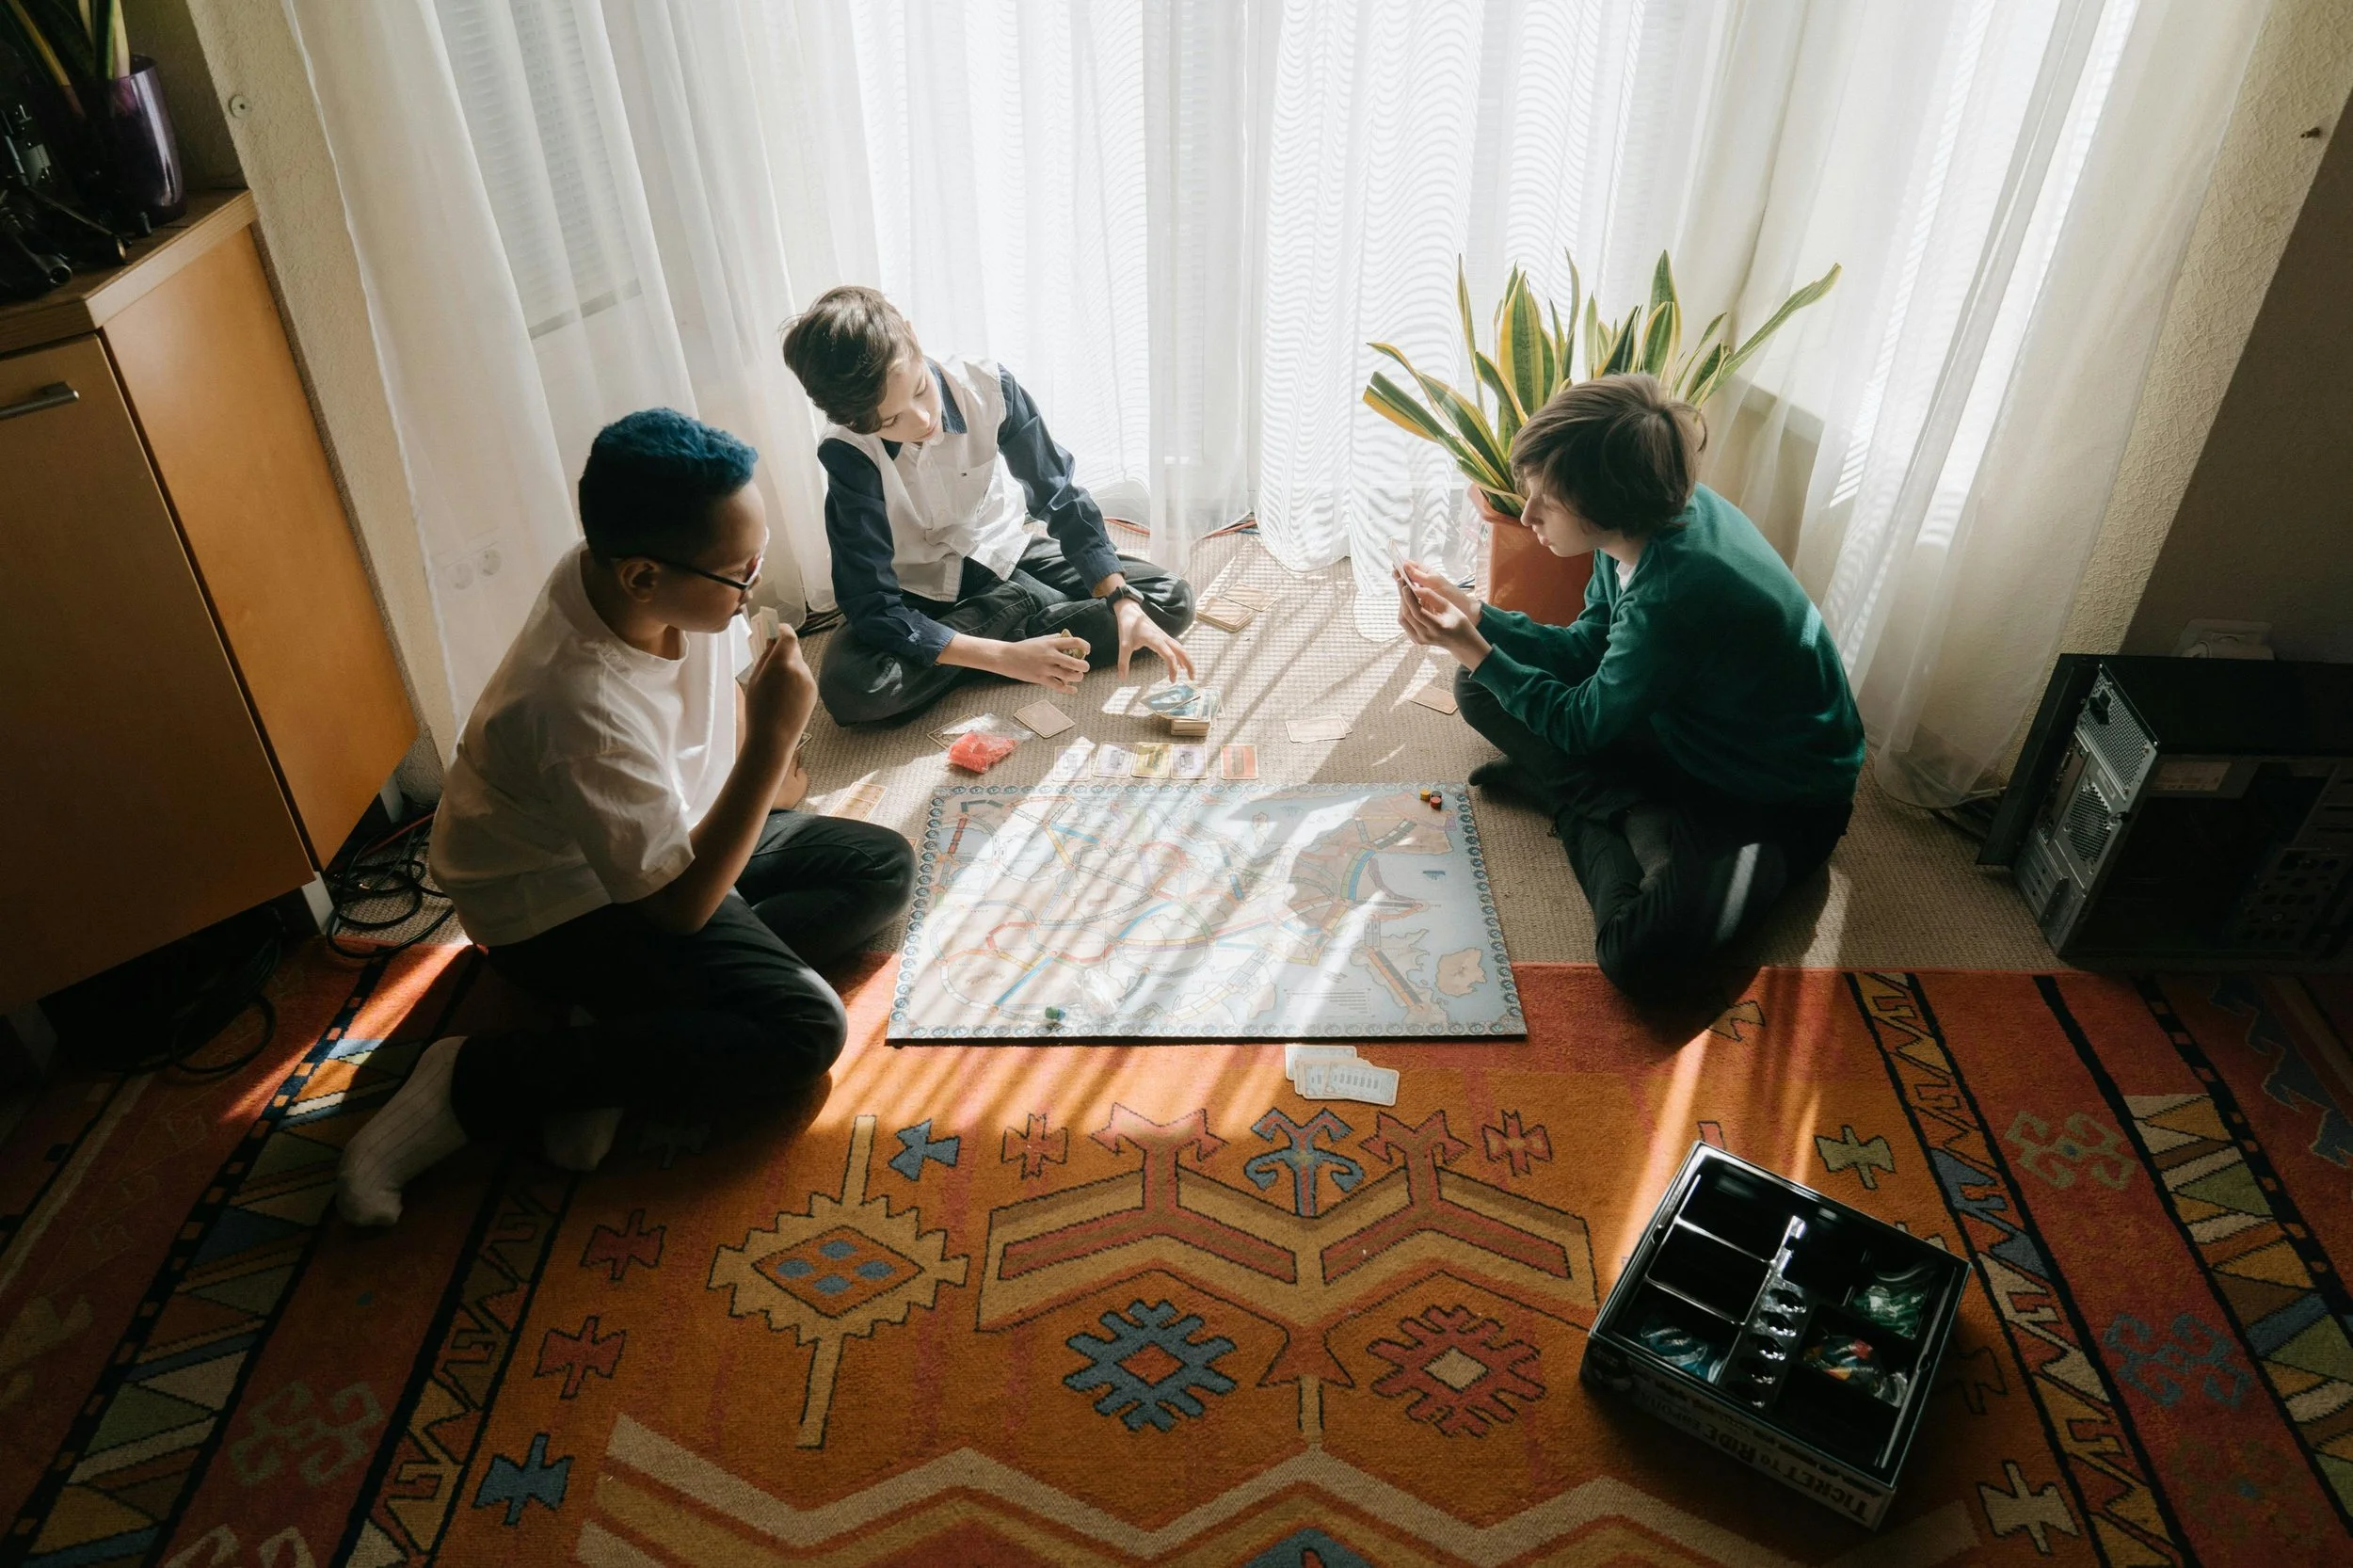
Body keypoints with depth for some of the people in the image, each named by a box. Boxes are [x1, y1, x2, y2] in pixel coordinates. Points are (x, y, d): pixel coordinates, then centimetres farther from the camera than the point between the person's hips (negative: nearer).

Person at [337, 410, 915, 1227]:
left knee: (884, 869, 0)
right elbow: (680, 903, -28)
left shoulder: (654, 572, -16)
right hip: (567, 901, -8)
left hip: (673, 832, 9)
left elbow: (716, 677, 10)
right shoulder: (583, 707, -38)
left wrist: (761, 781, 7)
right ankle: (473, 1082, -13)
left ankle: (634, 1016, -9)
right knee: (802, 1029, -24)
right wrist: (772, 742, -33)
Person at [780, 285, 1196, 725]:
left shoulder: (987, 386, -22)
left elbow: (1060, 497, -12)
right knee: (847, 687, -35)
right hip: (918, 594, -2)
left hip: (1003, 555, 2)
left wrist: (1123, 604, -25)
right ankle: (1026, 608, -16)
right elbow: (873, 609, -30)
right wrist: (1008, 657, -40)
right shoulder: (847, 454, -27)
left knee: (1171, 598, -13)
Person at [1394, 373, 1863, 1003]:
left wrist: (1473, 649, -15)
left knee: (1643, 957, -33)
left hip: (1783, 803, -8)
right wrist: (1472, 613, -8)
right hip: (1688, 732, 9)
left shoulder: (1675, 594, -36)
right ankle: (1644, 823, -4)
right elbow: (1585, 649, 3)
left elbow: (1581, 724, -19)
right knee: (1482, 688, 3)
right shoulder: (1659, 510, -11)